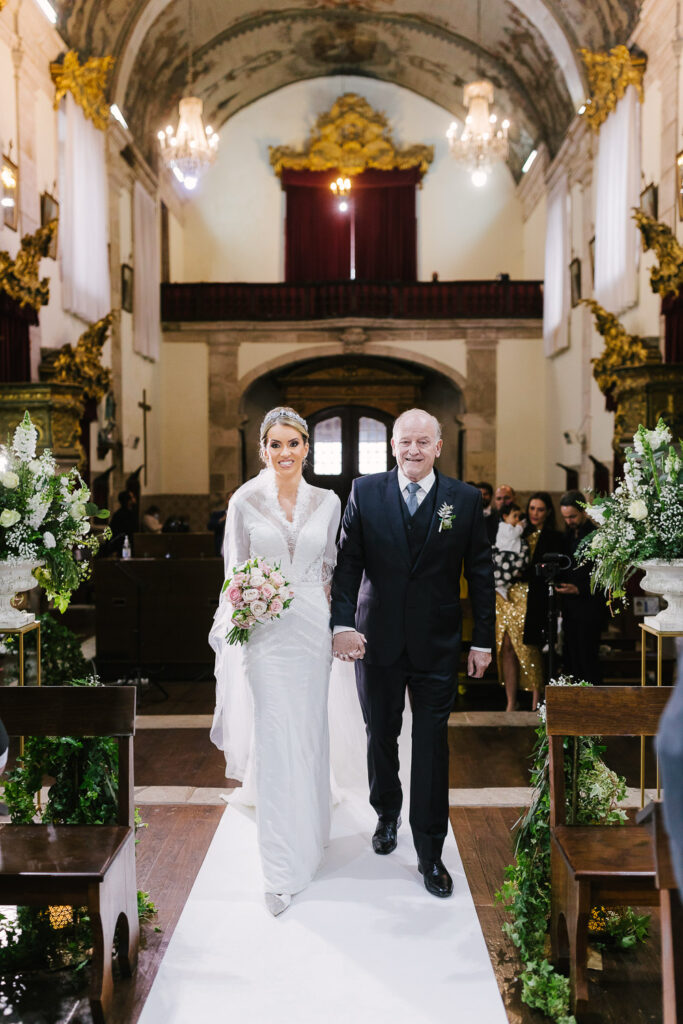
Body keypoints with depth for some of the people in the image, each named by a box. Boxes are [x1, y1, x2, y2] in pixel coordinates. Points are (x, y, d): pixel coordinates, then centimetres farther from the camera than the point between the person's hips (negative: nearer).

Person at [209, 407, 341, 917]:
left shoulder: (327, 502, 4)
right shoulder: (244, 501, -1)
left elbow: (332, 568, 10)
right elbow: (235, 570, 4)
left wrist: (337, 626, 7)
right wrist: (239, 603, -14)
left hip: (312, 627, 2)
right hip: (265, 630, -2)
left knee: (310, 734, 11)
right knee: (273, 741, -1)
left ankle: (308, 831, 36)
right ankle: (282, 869, 8)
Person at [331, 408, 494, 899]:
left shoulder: (465, 499, -2)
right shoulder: (365, 492, -1)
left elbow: (481, 573, 1)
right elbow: (347, 561, -2)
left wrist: (483, 640, 0)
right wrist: (343, 623, -13)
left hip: (437, 645, -1)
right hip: (377, 639, 1)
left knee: (432, 747, 3)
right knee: (381, 735, 16)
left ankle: (430, 852, 16)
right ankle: (387, 814, 41)